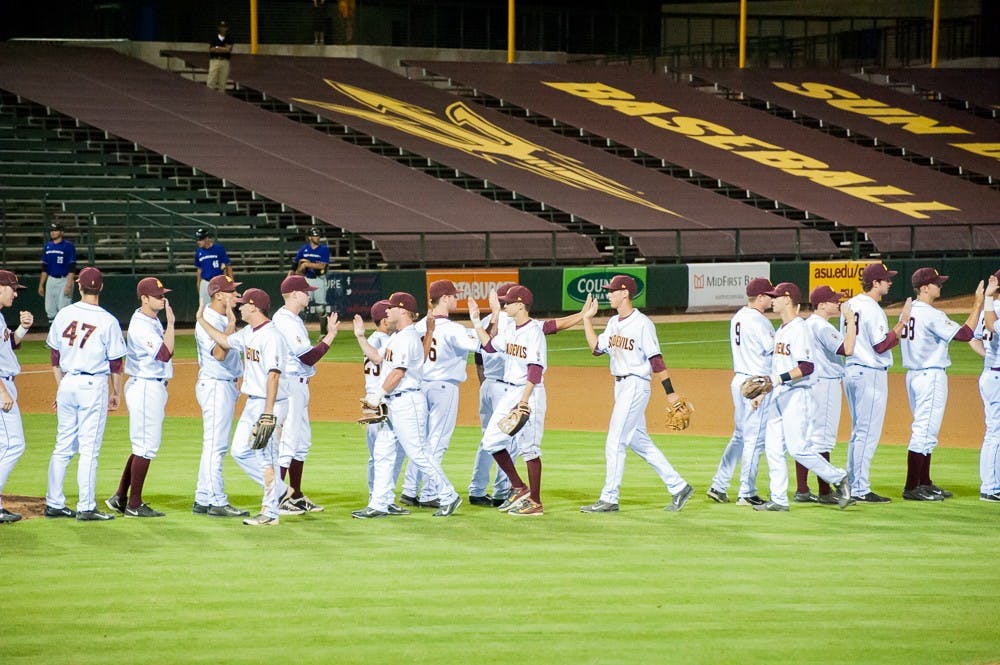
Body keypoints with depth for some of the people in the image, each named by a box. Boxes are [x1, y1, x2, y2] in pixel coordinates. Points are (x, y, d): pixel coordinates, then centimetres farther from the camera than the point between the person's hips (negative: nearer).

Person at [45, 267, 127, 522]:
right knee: (89, 449, -2)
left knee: (63, 446, 12)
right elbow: (116, 362, -5)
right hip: (94, 386, -4)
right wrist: (116, 393, 7)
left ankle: (54, 503, 14)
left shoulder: (64, 315, 2)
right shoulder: (107, 321, -9)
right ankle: (86, 508, -1)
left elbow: (55, 356, 9)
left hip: (67, 384, 4)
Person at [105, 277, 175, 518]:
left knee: (144, 446, 15)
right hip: (145, 388, -10)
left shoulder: (153, 321, 13)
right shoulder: (140, 326, -18)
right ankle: (134, 505, -1)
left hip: (156, 387, 10)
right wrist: (170, 323, -25)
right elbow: (164, 354, -27)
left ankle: (120, 497, 19)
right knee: (145, 447, -6)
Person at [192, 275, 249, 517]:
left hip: (227, 385, 10)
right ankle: (217, 502, -9)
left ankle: (203, 501, 17)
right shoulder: (208, 320, -16)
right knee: (215, 445, -9)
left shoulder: (223, 319, 15)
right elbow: (219, 353, -27)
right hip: (215, 386, -10)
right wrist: (232, 323, -29)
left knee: (216, 447, 12)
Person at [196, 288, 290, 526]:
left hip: (270, 402, -10)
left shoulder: (271, 336, -20)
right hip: (252, 403, 10)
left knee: (265, 455, -5)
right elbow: (226, 342, 30)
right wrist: (201, 320, 27)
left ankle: (270, 512, 2)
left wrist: (268, 412, -29)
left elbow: (273, 375, -25)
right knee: (240, 451, 11)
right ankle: (279, 491, 19)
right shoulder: (247, 333, 10)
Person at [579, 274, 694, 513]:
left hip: (636, 384, -9)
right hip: (621, 386, 9)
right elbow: (597, 348, 11)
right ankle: (678, 486, 18)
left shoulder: (642, 324, -14)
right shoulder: (614, 323, 12)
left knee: (615, 442, -8)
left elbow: (656, 360, -16)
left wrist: (670, 392, -17)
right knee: (639, 441, 12)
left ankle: (609, 499, -3)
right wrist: (587, 319, 11)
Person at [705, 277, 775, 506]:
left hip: (739, 380, 9)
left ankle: (718, 486, 17)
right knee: (755, 438, -4)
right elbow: (773, 348, -19)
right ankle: (746, 494, -2)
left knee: (740, 436, 17)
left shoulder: (737, 318, 13)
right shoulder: (758, 320, -16)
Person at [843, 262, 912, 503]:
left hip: (850, 371, 10)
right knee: (868, 433, -6)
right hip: (871, 374, -10)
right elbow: (881, 345, -19)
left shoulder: (850, 305, 11)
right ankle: (861, 490, -6)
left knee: (858, 432, 16)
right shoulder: (872, 309, -16)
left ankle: (851, 486, 18)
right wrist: (902, 323, -17)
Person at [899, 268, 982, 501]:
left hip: (913, 375, 9)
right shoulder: (931, 315, -18)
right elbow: (965, 334, -21)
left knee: (924, 431, 16)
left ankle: (924, 483, 22)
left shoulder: (909, 311, 9)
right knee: (925, 432, -7)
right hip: (932, 375, -9)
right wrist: (978, 304, -14)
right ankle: (911, 488, -7)